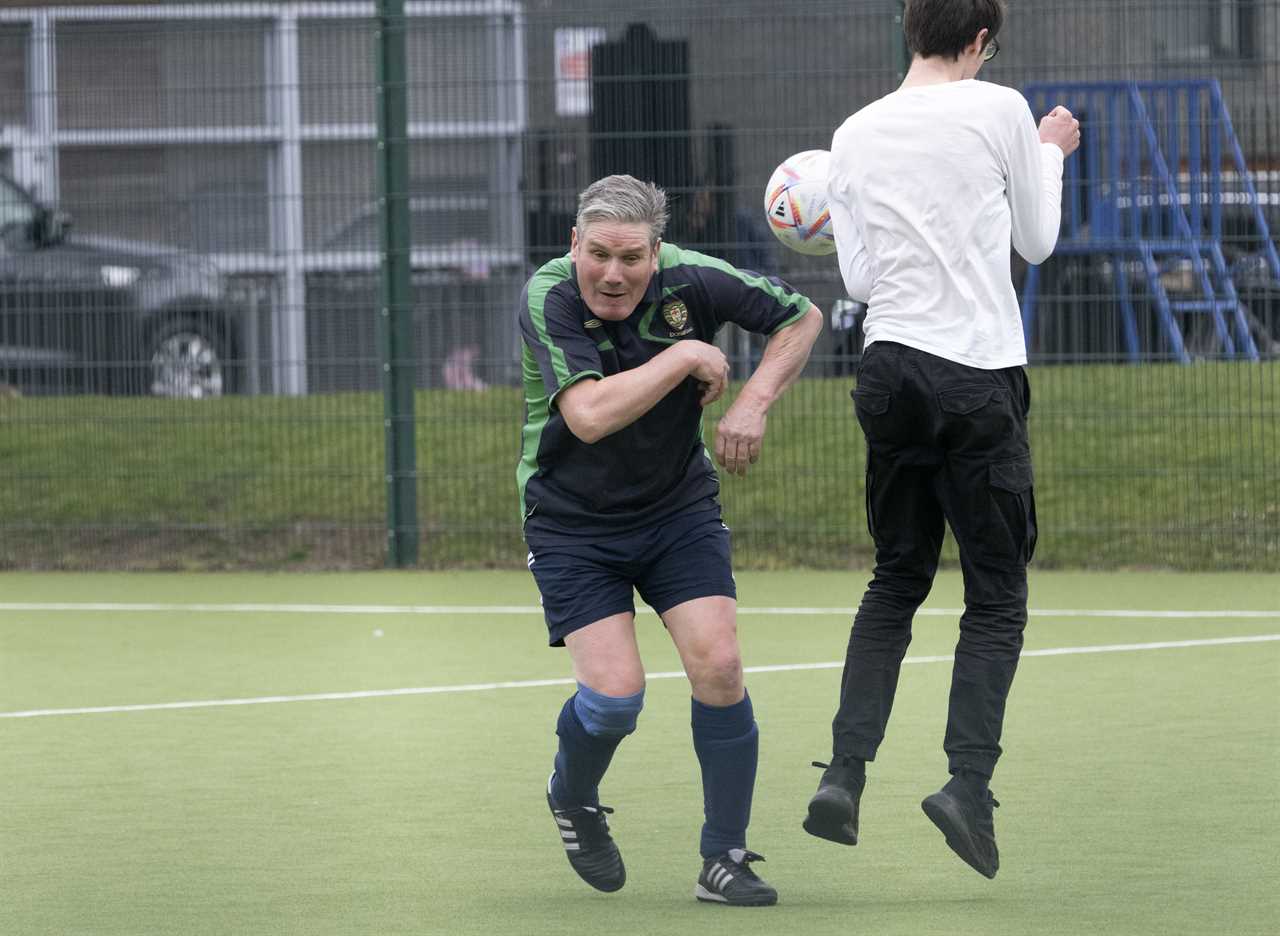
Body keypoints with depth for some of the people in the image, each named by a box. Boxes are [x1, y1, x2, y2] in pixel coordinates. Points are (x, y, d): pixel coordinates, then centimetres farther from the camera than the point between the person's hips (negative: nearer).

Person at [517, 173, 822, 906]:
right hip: (573, 523, -3)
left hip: (679, 508, 3)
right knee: (616, 693, -14)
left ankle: (725, 859, 2)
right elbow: (590, 415, -36)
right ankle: (573, 800, 21)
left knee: (718, 665, -12)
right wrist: (686, 357, -30)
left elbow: (802, 317, 0)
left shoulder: (692, 280, -16)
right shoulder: (548, 299, -24)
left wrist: (755, 402, -14)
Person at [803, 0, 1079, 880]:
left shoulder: (854, 137, 6)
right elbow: (1038, 242, 8)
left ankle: (844, 774, 3)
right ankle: (969, 782, -13)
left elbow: (859, 279, 10)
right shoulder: (999, 109, -5)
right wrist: (1051, 153, 25)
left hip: (890, 369, 4)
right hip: (979, 373, -4)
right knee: (997, 595, 2)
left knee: (896, 582, 16)